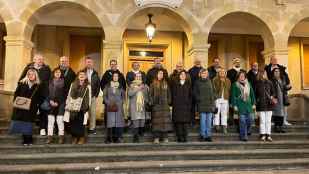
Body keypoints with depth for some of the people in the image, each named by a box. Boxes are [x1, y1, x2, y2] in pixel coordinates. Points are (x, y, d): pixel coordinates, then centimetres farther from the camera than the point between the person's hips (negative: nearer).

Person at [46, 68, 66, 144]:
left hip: (60, 103, -2)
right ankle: (49, 137, 8)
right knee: (50, 120, 3)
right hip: (51, 103, 3)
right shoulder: (50, 82, 12)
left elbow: (64, 94, -1)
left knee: (60, 120, -4)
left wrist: (57, 102, -6)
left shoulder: (63, 81, 3)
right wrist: (51, 101, -5)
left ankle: (61, 137, 2)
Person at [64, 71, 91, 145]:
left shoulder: (88, 86, 4)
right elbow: (69, 96, 10)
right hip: (73, 108, 2)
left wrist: (87, 108, -1)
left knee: (81, 124, 0)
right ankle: (74, 138, 17)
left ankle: (82, 138, 13)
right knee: (73, 124, 4)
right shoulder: (73, 84, 10)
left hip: (82, 108, -2)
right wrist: (67, 106, 6)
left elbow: (89, 98, 4)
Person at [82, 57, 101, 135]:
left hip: (93, 96, 2)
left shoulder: (95, 73, 11)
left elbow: (98, 85, 11)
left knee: (92, 112, 3)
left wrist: (96, 94, 2)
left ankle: (92, 128, 10)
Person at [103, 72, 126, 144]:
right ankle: (109, 138, -3)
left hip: (119, 107, 2)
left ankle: (116, 138, 3)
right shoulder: (108, 86, 7)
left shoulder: (121, 86, 12)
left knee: (118, 122, -4)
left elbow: (123, 96, 14)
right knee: (110, 122, -8)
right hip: (110, 107, -2)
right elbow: (104, 95, 5)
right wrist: (108, 103, -6)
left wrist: (120, 103, -1)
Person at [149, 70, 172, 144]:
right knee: (156, 120, -2)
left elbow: (169, 94, 15)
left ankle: (165, 137, 9)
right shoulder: (153, 84, 3)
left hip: (164, 105, 3)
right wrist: (151, 102, -7)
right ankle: (156, 137, 3)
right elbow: (150, 94, 1)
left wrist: (168, 101, 6)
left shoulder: (166, 84, 12)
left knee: (165, 120, 1)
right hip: (156, 105, -2)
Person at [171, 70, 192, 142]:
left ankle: (185, 137, 6)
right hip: (177, 106, -1)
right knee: (178, 121, -1)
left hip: (186, 106, 1)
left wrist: (190, 104, 0)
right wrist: (172, 104, -2)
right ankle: (179, 137, 6)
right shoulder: (175, 84, 9)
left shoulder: (188, 84, 12)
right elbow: (172, 95, 6)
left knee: (186, 121, -2)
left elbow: (190, 95, 9)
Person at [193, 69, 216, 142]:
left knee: (209, 121, 4)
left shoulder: (210, 82, 10)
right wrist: (199, 98, -10)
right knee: (203, 120, -3)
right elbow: (195, 93, 6)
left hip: (210, 104, 2)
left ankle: (208, 135, 12)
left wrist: (213, 104, 3)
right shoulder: (197, 82, 4)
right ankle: (203, 135, 7)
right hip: (201, 104, -2)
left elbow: (212, 93, 10)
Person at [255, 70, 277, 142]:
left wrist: (272, 97, -6)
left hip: (269, 104, 3)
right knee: (262, 120, -1)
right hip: (261, 104, -2)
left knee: (268, 120, 5)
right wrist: (256, 101, -5)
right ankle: (262, 135, 7)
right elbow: (255, 94, 4)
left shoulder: (269, 83, 7)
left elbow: (273, 92, 11)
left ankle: (268, 135, 12)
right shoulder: (257, 83, 1)